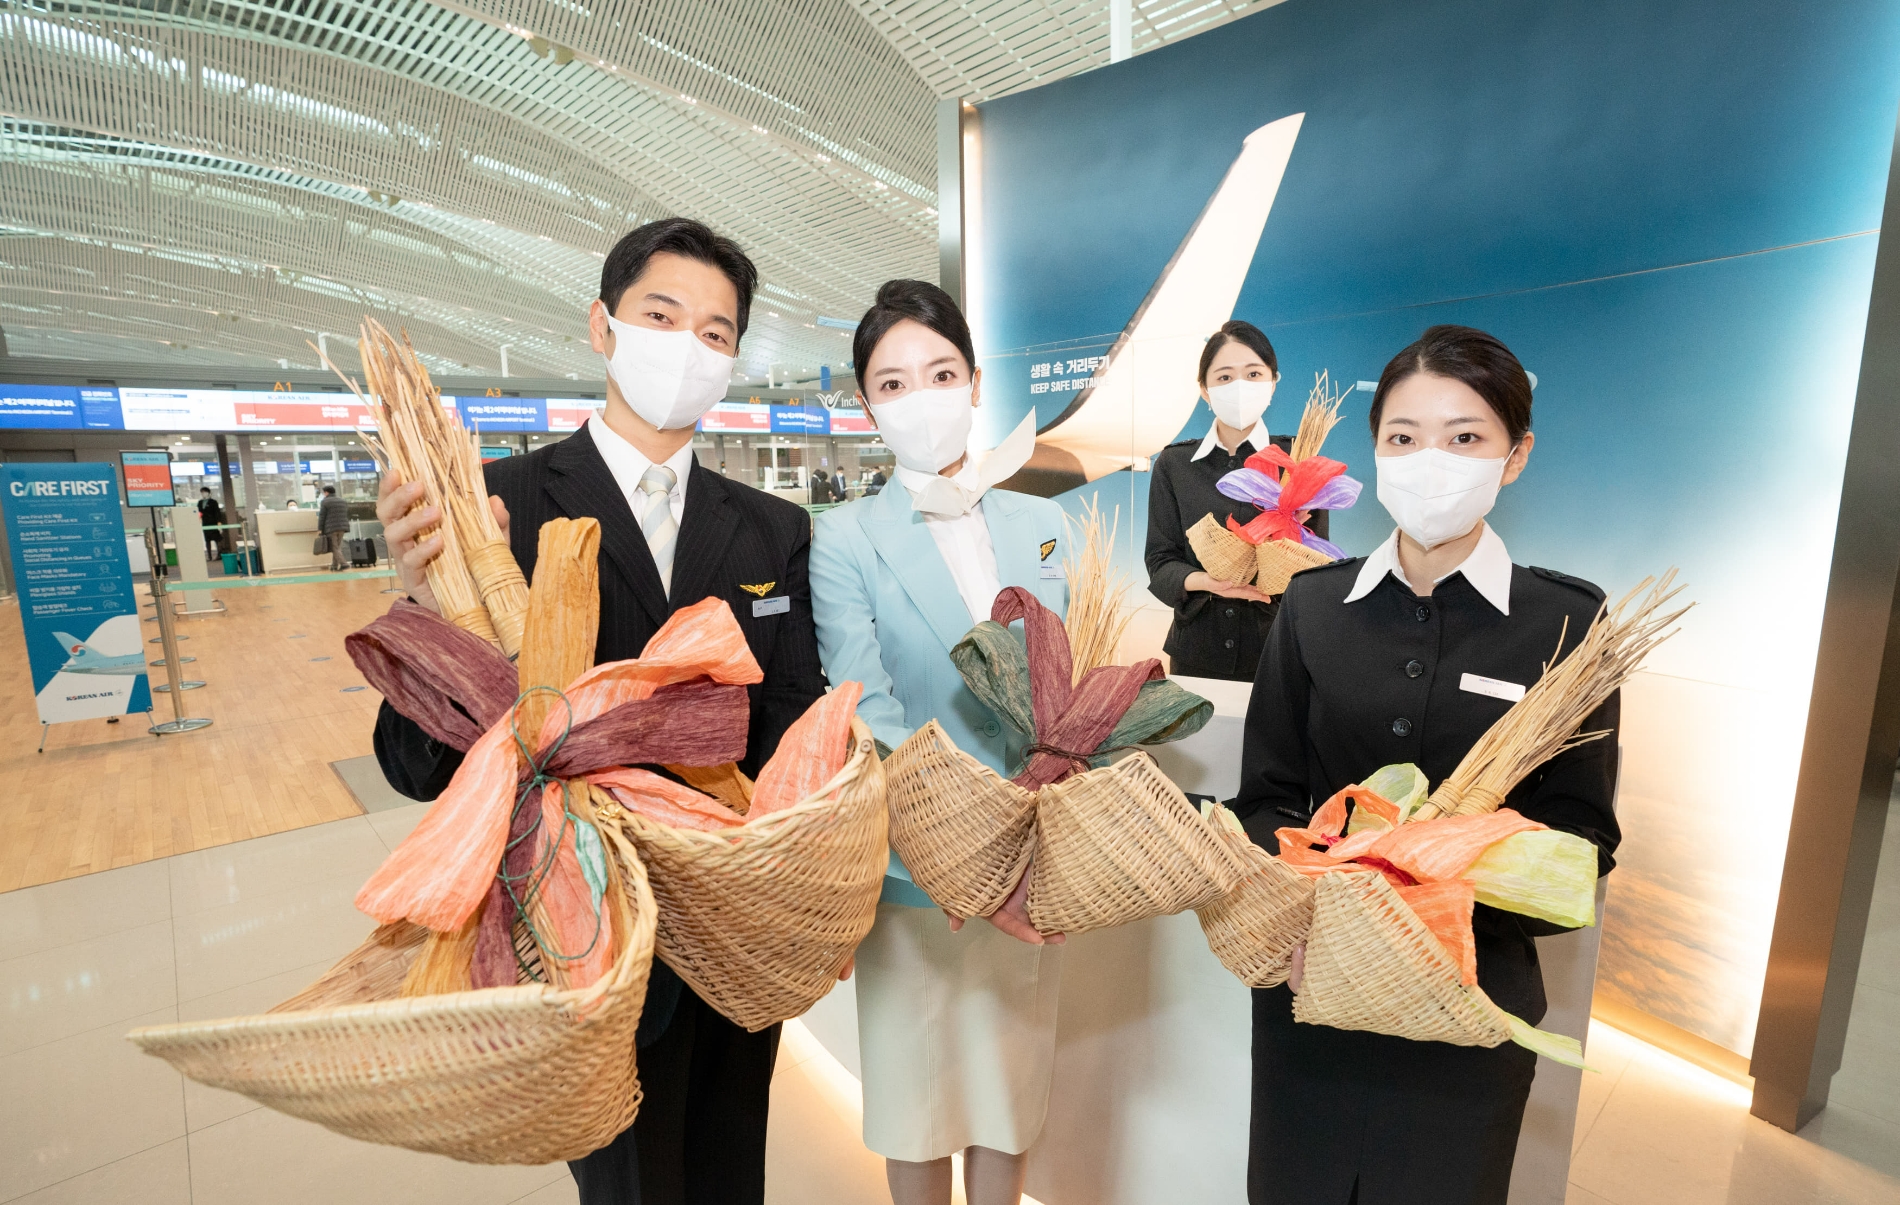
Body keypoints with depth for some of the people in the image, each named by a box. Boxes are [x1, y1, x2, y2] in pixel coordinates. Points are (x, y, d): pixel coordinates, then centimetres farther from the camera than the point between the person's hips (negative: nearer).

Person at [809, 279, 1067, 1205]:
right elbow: (869, 722, -14)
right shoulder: (845, 539, -8)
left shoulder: (1040, 523, 4)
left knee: (1014, 1085, 20)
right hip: (914, 873, -3)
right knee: (918, 1093, 17)